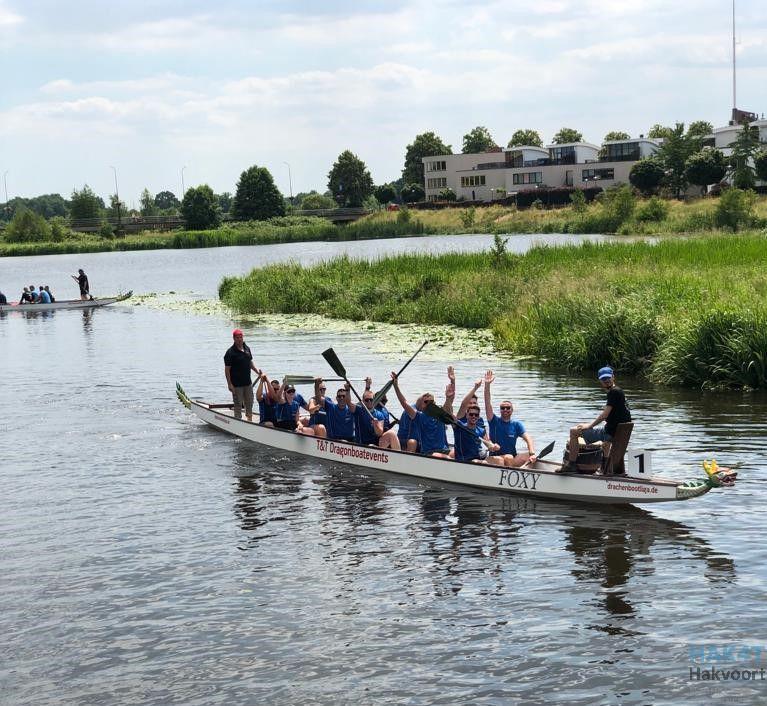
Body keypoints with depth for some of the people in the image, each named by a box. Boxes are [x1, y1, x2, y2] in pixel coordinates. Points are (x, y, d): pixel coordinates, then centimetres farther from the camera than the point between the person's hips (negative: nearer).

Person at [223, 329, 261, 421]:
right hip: (237, 385, -7)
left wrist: (256, 370, 9)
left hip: (248, 383, 7)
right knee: (238, 404, 1)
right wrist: (229, 384, -17)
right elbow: (227, 369, -14)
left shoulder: (247, 348, 8)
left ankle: (250, 419, 29)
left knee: (249, 403, 16)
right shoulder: (230, 353, -14)